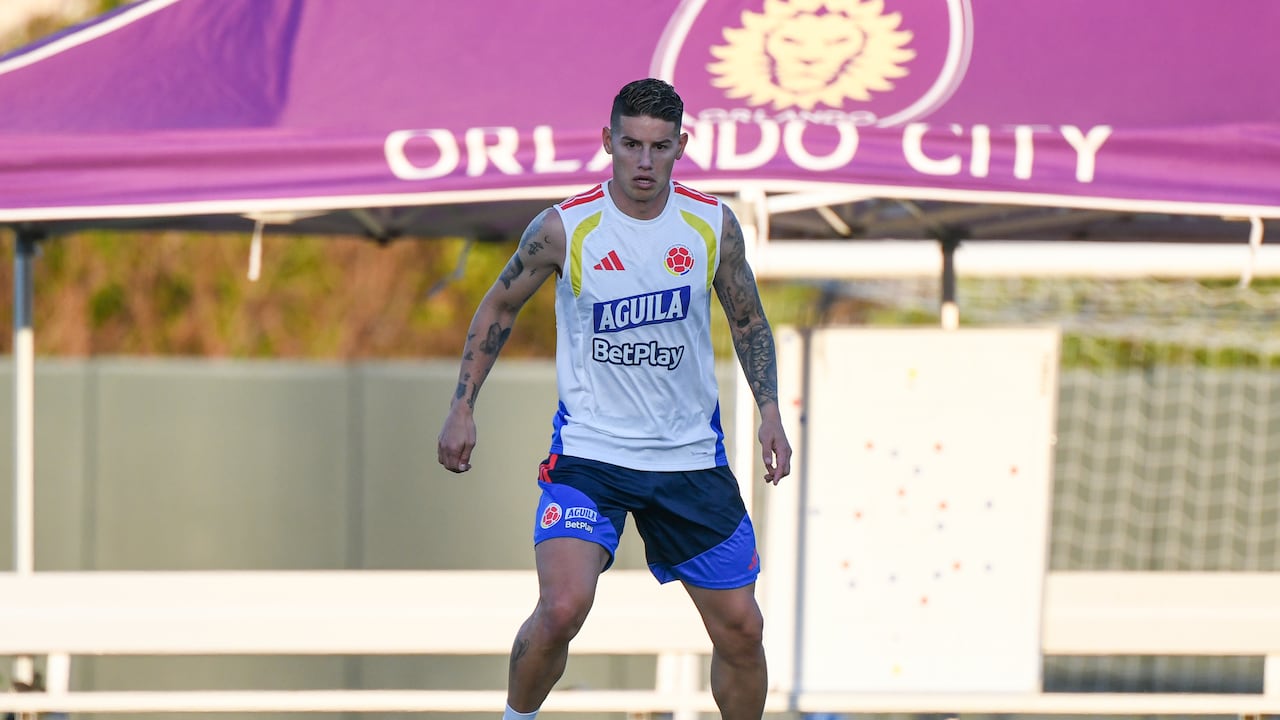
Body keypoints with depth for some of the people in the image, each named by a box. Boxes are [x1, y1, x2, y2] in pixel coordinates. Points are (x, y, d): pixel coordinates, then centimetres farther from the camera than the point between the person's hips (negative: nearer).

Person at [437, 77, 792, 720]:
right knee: (562, 608, -23)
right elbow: (498, 308, 5)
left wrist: (768, 409, 0)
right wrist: (462, 408, 4)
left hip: (690, 454, 3)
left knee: (740, 628, 4)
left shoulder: (713, 225, -4)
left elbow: (748, 320, 12)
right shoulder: (564, 228, -10)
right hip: (589, 450, -3)